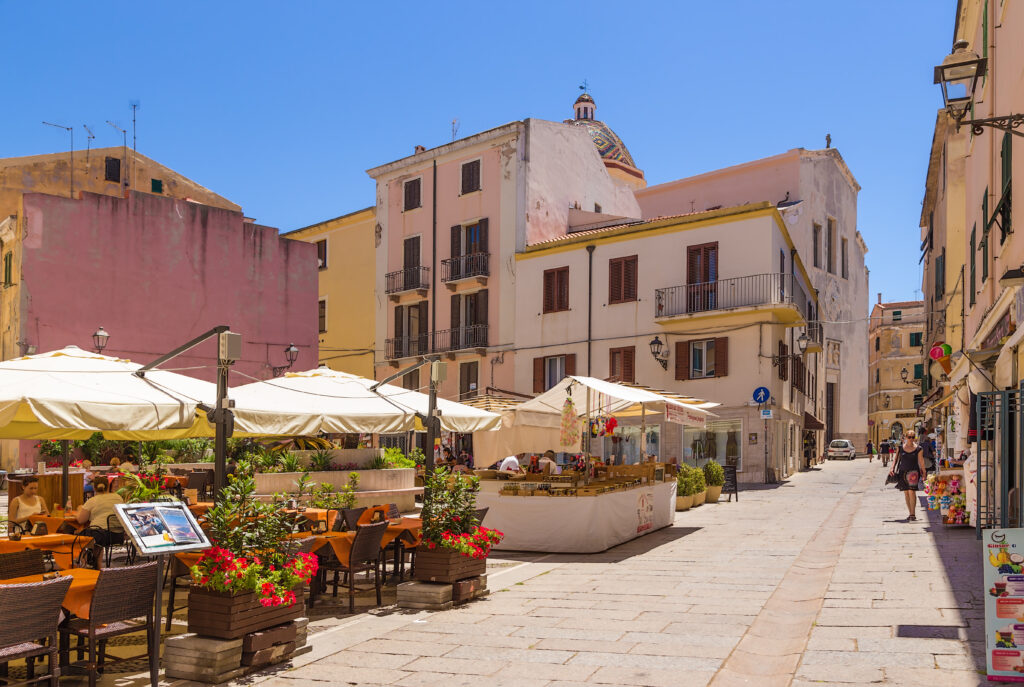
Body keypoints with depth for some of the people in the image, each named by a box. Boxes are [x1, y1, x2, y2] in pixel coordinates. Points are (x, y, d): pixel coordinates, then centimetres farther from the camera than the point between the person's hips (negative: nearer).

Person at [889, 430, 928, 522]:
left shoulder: (918, 449, 0)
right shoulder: (901, 448, 7)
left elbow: (921, 462, 0)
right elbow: (896, 459, 8)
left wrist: (923, 473, -5)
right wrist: (892, 468, -5)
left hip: (913, 472, -3)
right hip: (902, 472, 3)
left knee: (911, 492, -13)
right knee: (906, 493, 6)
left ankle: (913, 514, -9)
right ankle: (910, 514, 14)